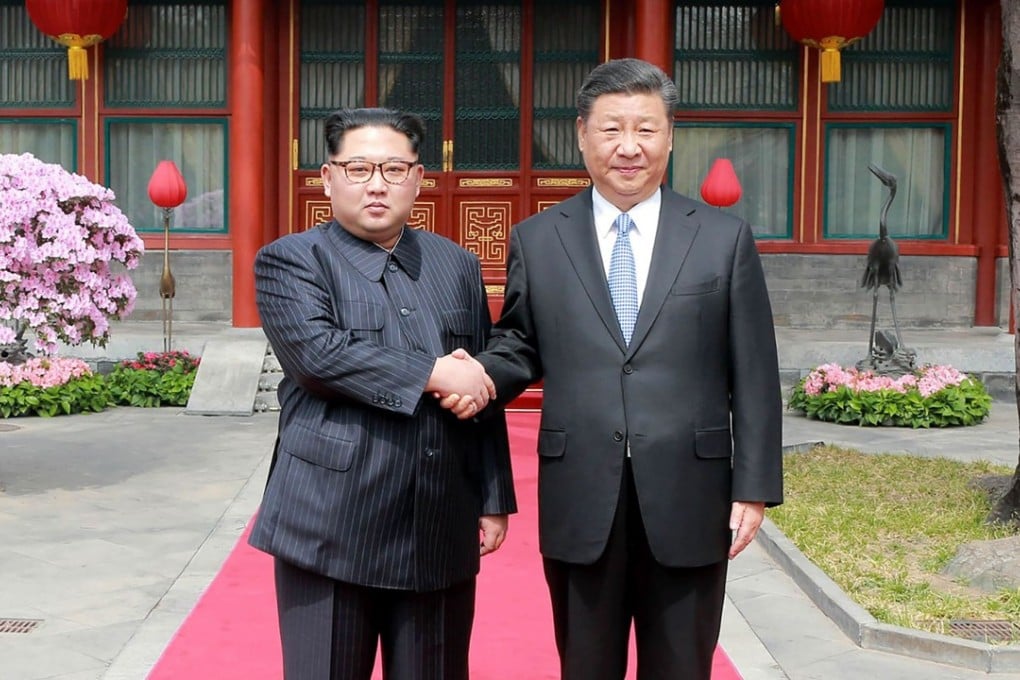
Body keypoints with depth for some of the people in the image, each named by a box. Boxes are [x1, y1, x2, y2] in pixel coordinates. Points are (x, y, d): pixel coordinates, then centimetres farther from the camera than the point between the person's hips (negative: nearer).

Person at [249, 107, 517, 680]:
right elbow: (317, 352, -18)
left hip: (440, 532, 4)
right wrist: (432, 373, -15)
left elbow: (484, 390, 14)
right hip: (331, 528, -3)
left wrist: (494, 499, 10)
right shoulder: (290, 262, 1)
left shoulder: (459, 266, 14)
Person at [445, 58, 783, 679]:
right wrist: (483, 378, -12)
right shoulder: (537, 239, 5)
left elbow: (754, 376, 1)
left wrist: (754, 488, -3)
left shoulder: (725, 237, 2)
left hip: (687, 502, 0)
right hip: (579, 503, 1)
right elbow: (519, 344, 11)